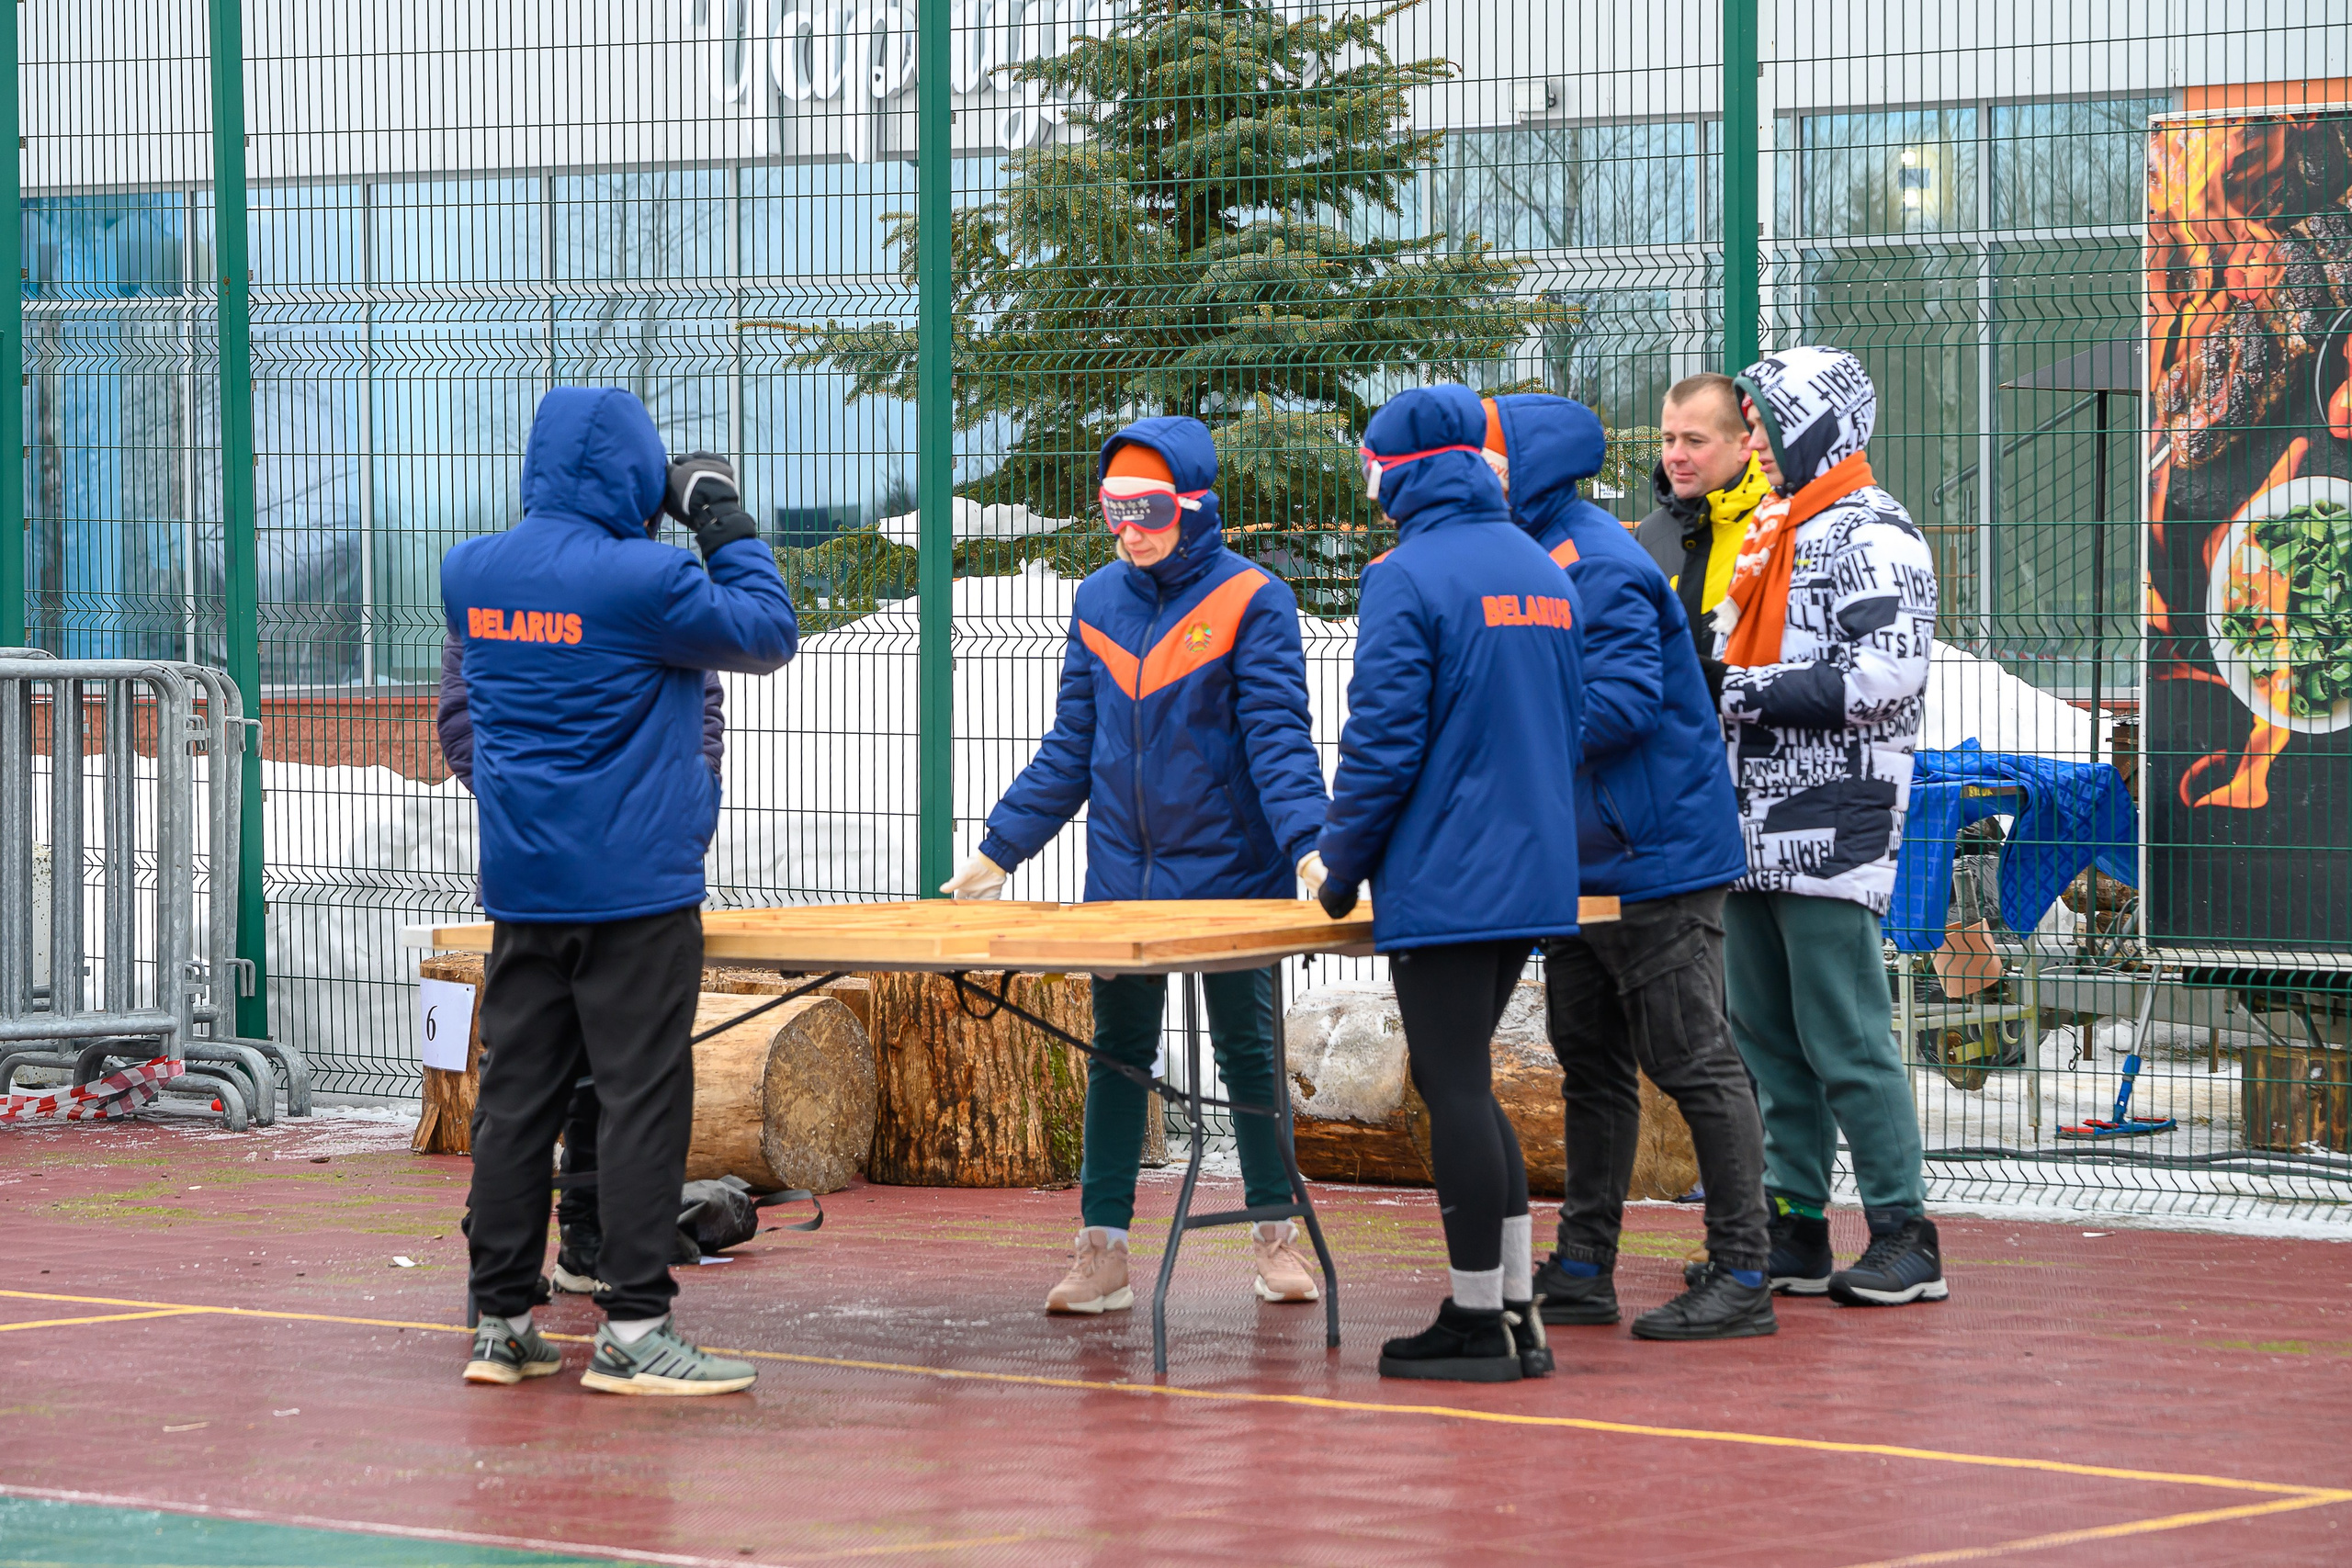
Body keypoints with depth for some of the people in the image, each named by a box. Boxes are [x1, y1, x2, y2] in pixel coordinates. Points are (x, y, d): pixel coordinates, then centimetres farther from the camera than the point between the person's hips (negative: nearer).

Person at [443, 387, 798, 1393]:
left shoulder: (473, 574, 4)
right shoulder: (642, 581, -15)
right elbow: (767, 634, -4)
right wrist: (724, 523, 6)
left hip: (521, 888, 6)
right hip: (634, 887, -6)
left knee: (517, 1095, 9)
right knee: (643, 1099, -3)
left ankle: (501, 1326, 12)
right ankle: (631, 1332, -6)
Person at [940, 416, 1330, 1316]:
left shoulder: (1251, 600, -7)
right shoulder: (1099, 601, 7)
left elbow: (1277, 737, -13)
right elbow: (1070, 749, 11)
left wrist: (1308, 844, -27)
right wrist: (998, 850, 7)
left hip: (1230, 872, -4)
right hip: (1122, 876, 4)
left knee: (1247, 1051, 6)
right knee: (1116, 1055, 5)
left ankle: (1275, 1235, 19)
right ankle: (1101, 1250, 7)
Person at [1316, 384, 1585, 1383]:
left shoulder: (1410, 578, -13)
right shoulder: (1545, 574, 12)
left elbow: (1383, 738, -15)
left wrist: (1342, 865, -5)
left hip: (1443, 880, -8)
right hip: (1534, 877, 8)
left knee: (1456, 1089, -3)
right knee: (1461, 1083, 17)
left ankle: (1476, 1325, -1)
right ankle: (1514, 1310, 16)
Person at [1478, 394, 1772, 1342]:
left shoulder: (1600, 566, -17)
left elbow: (1624, 703, -27)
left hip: (1656, 864, -10)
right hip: (1583, 864, 10)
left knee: (1695, 1065, -6)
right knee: (1590, 1066, 14)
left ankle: (1741, 1279, -4)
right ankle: (1583, 1271, 21)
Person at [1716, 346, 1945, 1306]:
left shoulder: (1871, 535, -10)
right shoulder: (1772, 530, 20)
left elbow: (1889, 673, -21)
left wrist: (1758, 692, -17)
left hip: (1830, 827, -10)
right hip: (1756, 827, 10)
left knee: (1845, 1040, -10)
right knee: (1767, 1038, 11)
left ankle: (1904, 1237, -6)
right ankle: (1794, 1232, 17)